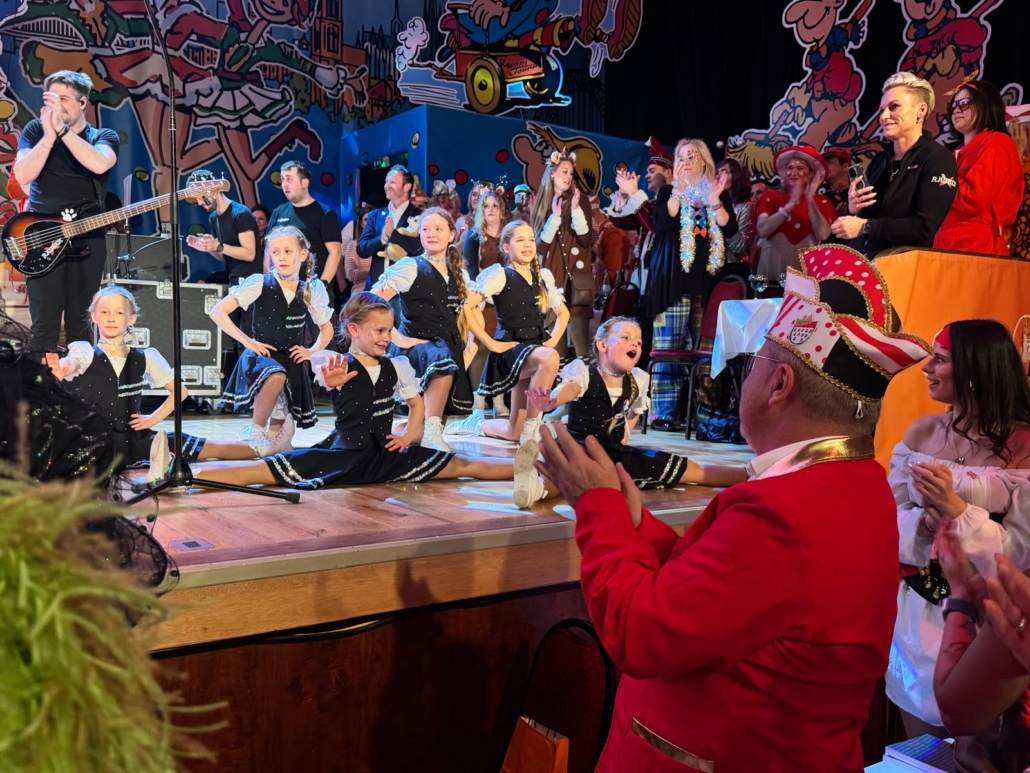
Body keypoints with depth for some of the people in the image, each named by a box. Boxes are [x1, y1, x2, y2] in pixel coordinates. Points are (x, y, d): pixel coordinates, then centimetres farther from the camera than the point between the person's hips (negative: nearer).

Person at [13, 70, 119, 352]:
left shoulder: (104, 136, 4)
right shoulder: (35, 130, 6)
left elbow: (99, 165, -21)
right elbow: (22, 176, -11)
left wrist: (61, 129, -24)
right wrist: (49, 135, -20)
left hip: (87, 238, 0)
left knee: (80, 325, 8)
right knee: (44, 327, 0)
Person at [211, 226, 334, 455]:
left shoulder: (310, 292, 3)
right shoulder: (259, 284, -6)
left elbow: (327, 329, 19)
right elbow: (218, 312, -8)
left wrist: (312, 351, 1)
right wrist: (248, 341, -13)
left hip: (292, 364, 4)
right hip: (261, 357, -3)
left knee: (280, 437, -3)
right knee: (276, 376, -39)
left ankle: (266, 443, 31)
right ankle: (254, 432, -19)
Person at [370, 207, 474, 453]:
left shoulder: (460, 274, 12)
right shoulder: (409, 267, -5)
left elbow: (463, 315, 22)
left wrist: (468, 351, 9)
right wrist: (398, 339, -15)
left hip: (449, 350, 6)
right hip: (415, 347, -6)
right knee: (443, 360, -40)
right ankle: (432, 433, -31)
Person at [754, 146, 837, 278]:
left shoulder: (821, 201, 7)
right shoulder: (771, 197, 6)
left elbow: (823, 235, -10)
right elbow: (762, 230, -11)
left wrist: (810, 201, -14)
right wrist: (790, 205, -17)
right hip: (773, 262, 0)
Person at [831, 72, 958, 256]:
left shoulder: (937, 159, -4)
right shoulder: (879, 161, 15)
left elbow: (926, 228, -14)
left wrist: (865, 226, -13)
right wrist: (853, 211, -1)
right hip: (862, 260, 6)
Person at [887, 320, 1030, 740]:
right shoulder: (920, 434, 1)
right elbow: (886, 519, 0)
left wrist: (954, 509, -23)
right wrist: (924, 522, -20)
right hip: (914, 612, 4)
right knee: (919, 752, 19)